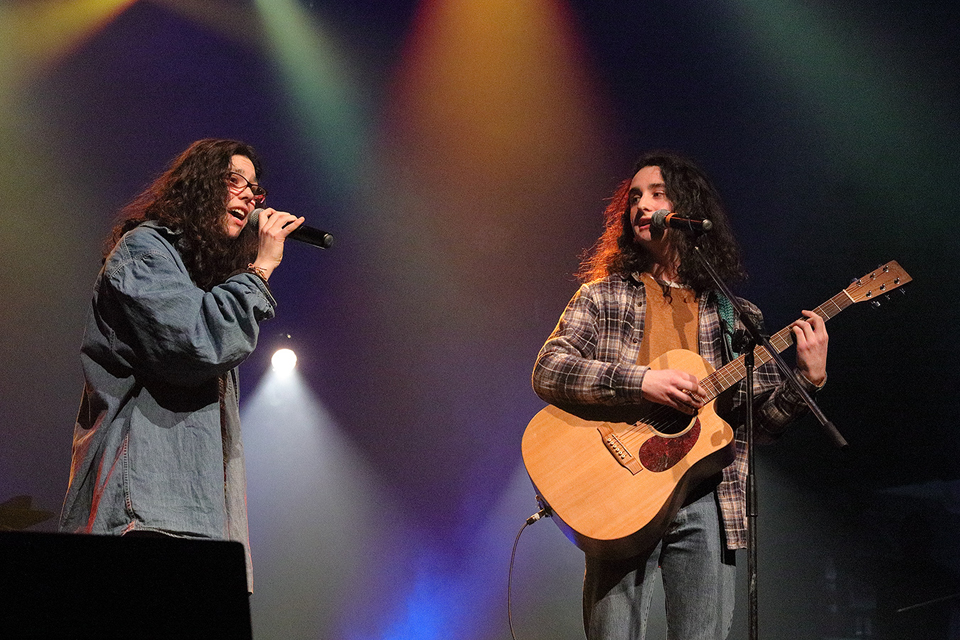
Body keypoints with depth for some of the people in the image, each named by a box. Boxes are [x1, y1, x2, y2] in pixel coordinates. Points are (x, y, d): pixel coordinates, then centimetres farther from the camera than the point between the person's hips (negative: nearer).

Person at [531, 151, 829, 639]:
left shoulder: (737, 317, 13)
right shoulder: (602, 296, 9)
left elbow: (764, 422, 12)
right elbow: (547, 373, -6)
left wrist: (808, 379, -6)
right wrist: (642, 381, -17)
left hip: (706, 505, 2)